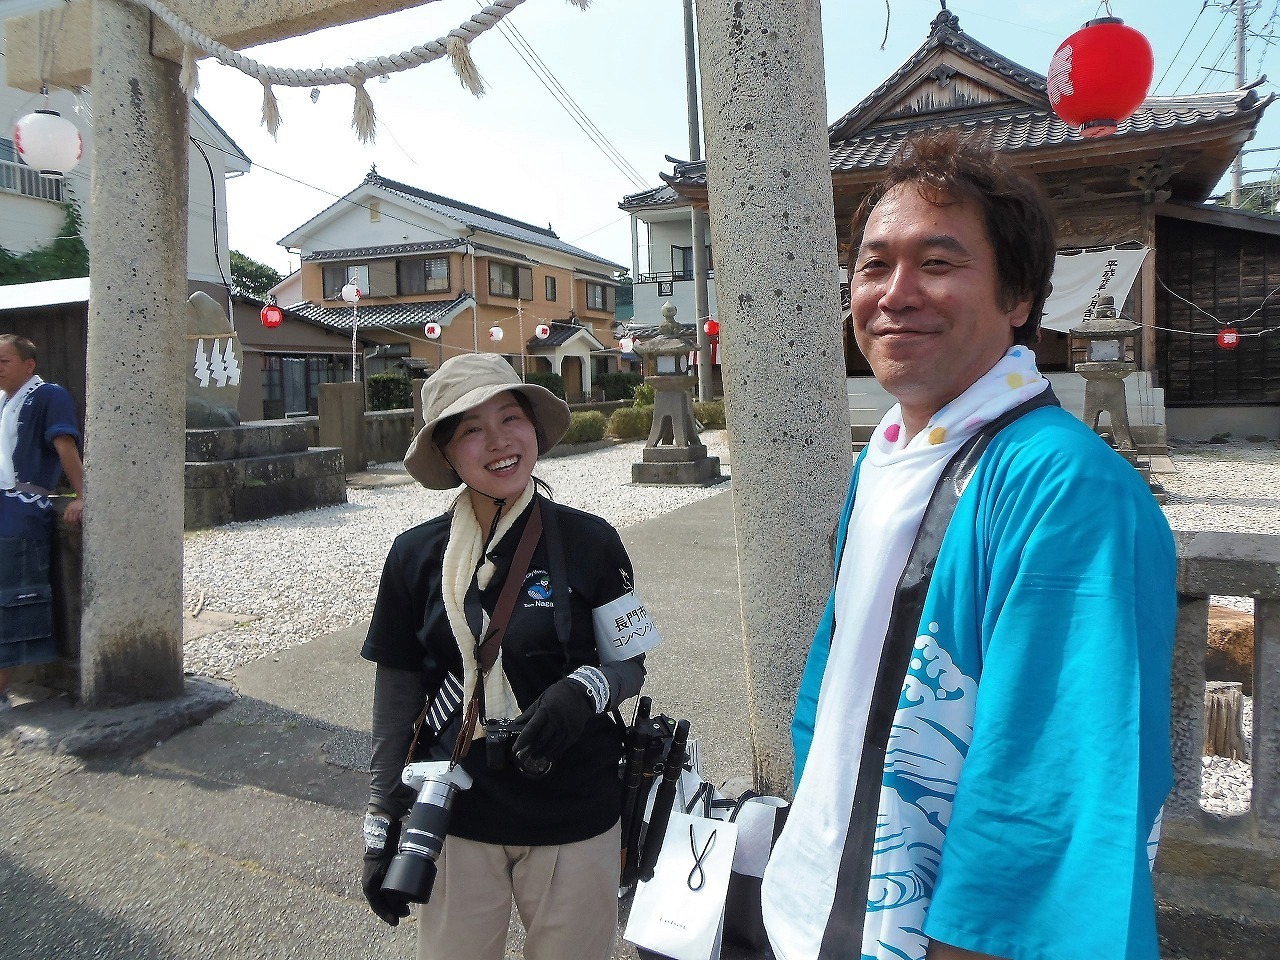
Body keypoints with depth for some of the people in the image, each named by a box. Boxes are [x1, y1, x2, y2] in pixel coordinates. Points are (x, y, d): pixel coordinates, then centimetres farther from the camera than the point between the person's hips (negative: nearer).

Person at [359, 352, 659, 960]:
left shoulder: (589, 543, -8)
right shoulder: (416, 556, -4)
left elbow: (631, 666, 1)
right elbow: (396, 694, 3)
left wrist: (586, 689, -21)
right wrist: (381, 828, 5)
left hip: (575, 821, -1)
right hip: (456, 820, 1)